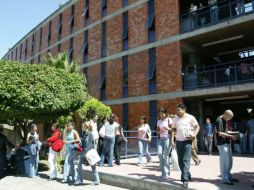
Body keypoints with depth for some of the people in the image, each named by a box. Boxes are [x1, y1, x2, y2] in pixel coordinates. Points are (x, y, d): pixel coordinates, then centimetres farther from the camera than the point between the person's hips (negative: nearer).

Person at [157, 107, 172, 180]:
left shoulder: (169, 120, -2)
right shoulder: (159, 121, 12)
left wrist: (168, 128, -22)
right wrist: (159, 131, -8)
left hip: (167, 138, -4)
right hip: (161, 138, 4)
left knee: (166, 155, -7)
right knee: (159, 153, -6)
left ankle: (166, 173, 1)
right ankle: (163, 171, 11)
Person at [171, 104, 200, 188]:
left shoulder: (190, 117, -5)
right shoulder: (175, 119, 9)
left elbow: (197, 126, 2)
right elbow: (174, 129, 13)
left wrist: (195, 134, -13)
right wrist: (172, 139, 5)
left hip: (187, 141, -5)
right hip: (178, 141, 5)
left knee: (186, 160, -10)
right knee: (180, 161, 11)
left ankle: (185, 179, -7)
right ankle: (187, 175, 29)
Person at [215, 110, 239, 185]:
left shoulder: (225, 120, 14)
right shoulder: (219, 120, -16)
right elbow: (220, 133, -21)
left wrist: (233, 133, 7)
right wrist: (231, 136, -18)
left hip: (227, 142, 10)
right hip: (222, 143, -10)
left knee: (230, 161, 17)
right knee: (224, 161, -3)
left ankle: (228, 176, 30)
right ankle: (225, 179, 7)